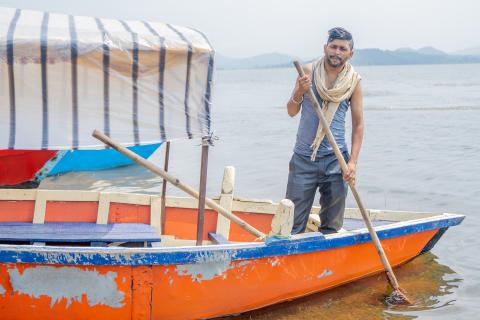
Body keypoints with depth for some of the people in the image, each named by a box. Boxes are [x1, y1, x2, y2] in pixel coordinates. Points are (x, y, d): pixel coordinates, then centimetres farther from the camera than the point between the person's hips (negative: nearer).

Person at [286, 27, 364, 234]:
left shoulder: (353, 81, 1)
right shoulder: (308, 72, 2)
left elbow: (358, 124, 3)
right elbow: (291, 112, 5)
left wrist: (353, 161, -5)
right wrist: (299, 93, -16)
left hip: (335, 161, 0)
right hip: (303, 157, 0)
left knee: (331, 226, 7)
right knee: (293, 223, -1)